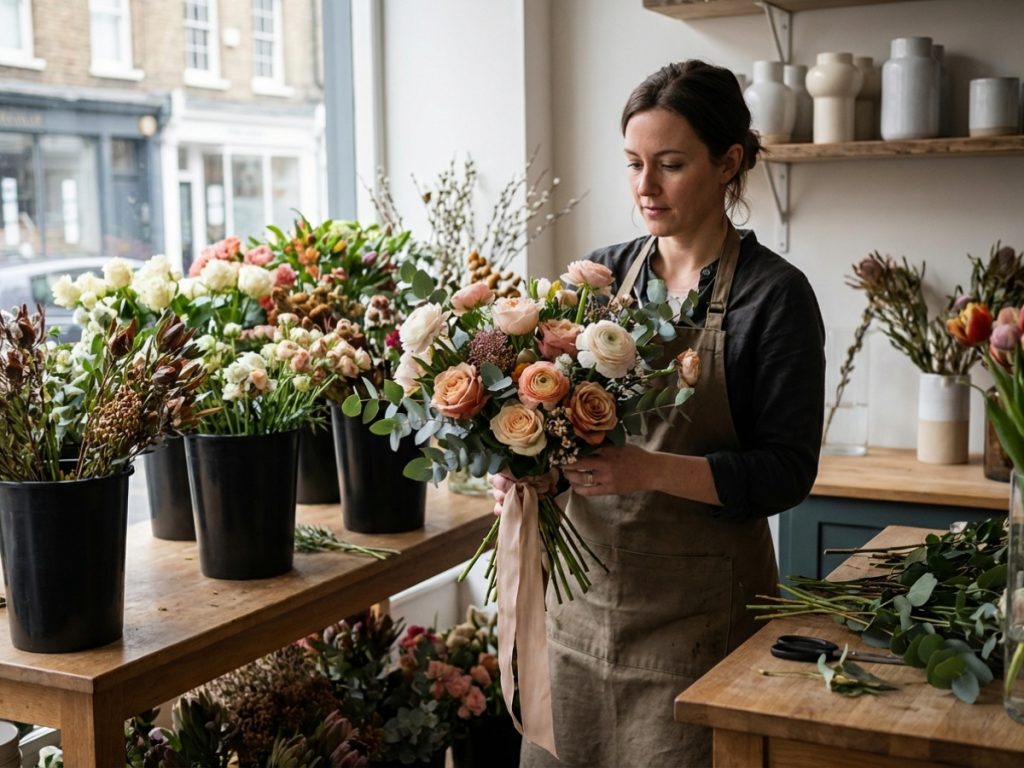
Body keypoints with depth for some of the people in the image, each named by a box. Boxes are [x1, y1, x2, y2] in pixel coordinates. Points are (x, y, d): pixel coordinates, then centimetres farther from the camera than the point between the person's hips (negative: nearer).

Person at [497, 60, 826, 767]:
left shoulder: (773, 296, -8)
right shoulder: (603, 274, 5)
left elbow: (786, 470, -11)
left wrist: (651, 469, -25)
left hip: (698, 611, -4)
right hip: (584, 592, 4)